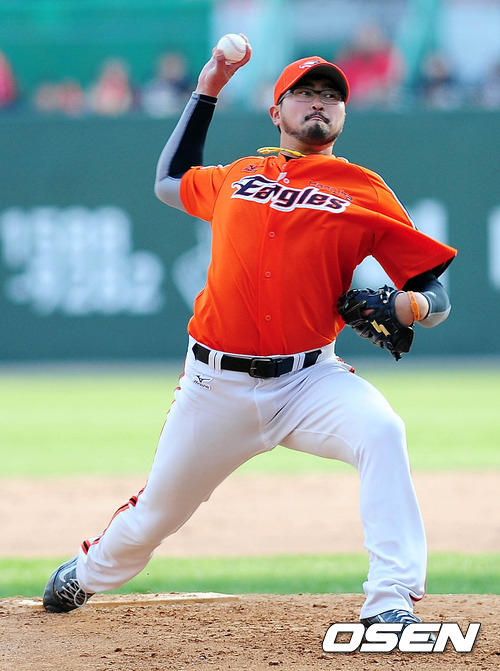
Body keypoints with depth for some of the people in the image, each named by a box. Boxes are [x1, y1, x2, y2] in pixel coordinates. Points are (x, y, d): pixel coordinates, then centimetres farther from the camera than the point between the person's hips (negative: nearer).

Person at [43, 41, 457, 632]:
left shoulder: (363, 192, 2)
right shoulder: (238, 178, 12)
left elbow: (433, 286, 1)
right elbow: (170, 181, 34)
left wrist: (416, 304, -23)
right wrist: (206, 92, 28)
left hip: (308, 379, -2)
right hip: (215, 385, 3)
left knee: (381, 432, -33)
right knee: (157, 512, 12)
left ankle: (391, 605, -35)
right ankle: (87, 574, 46)